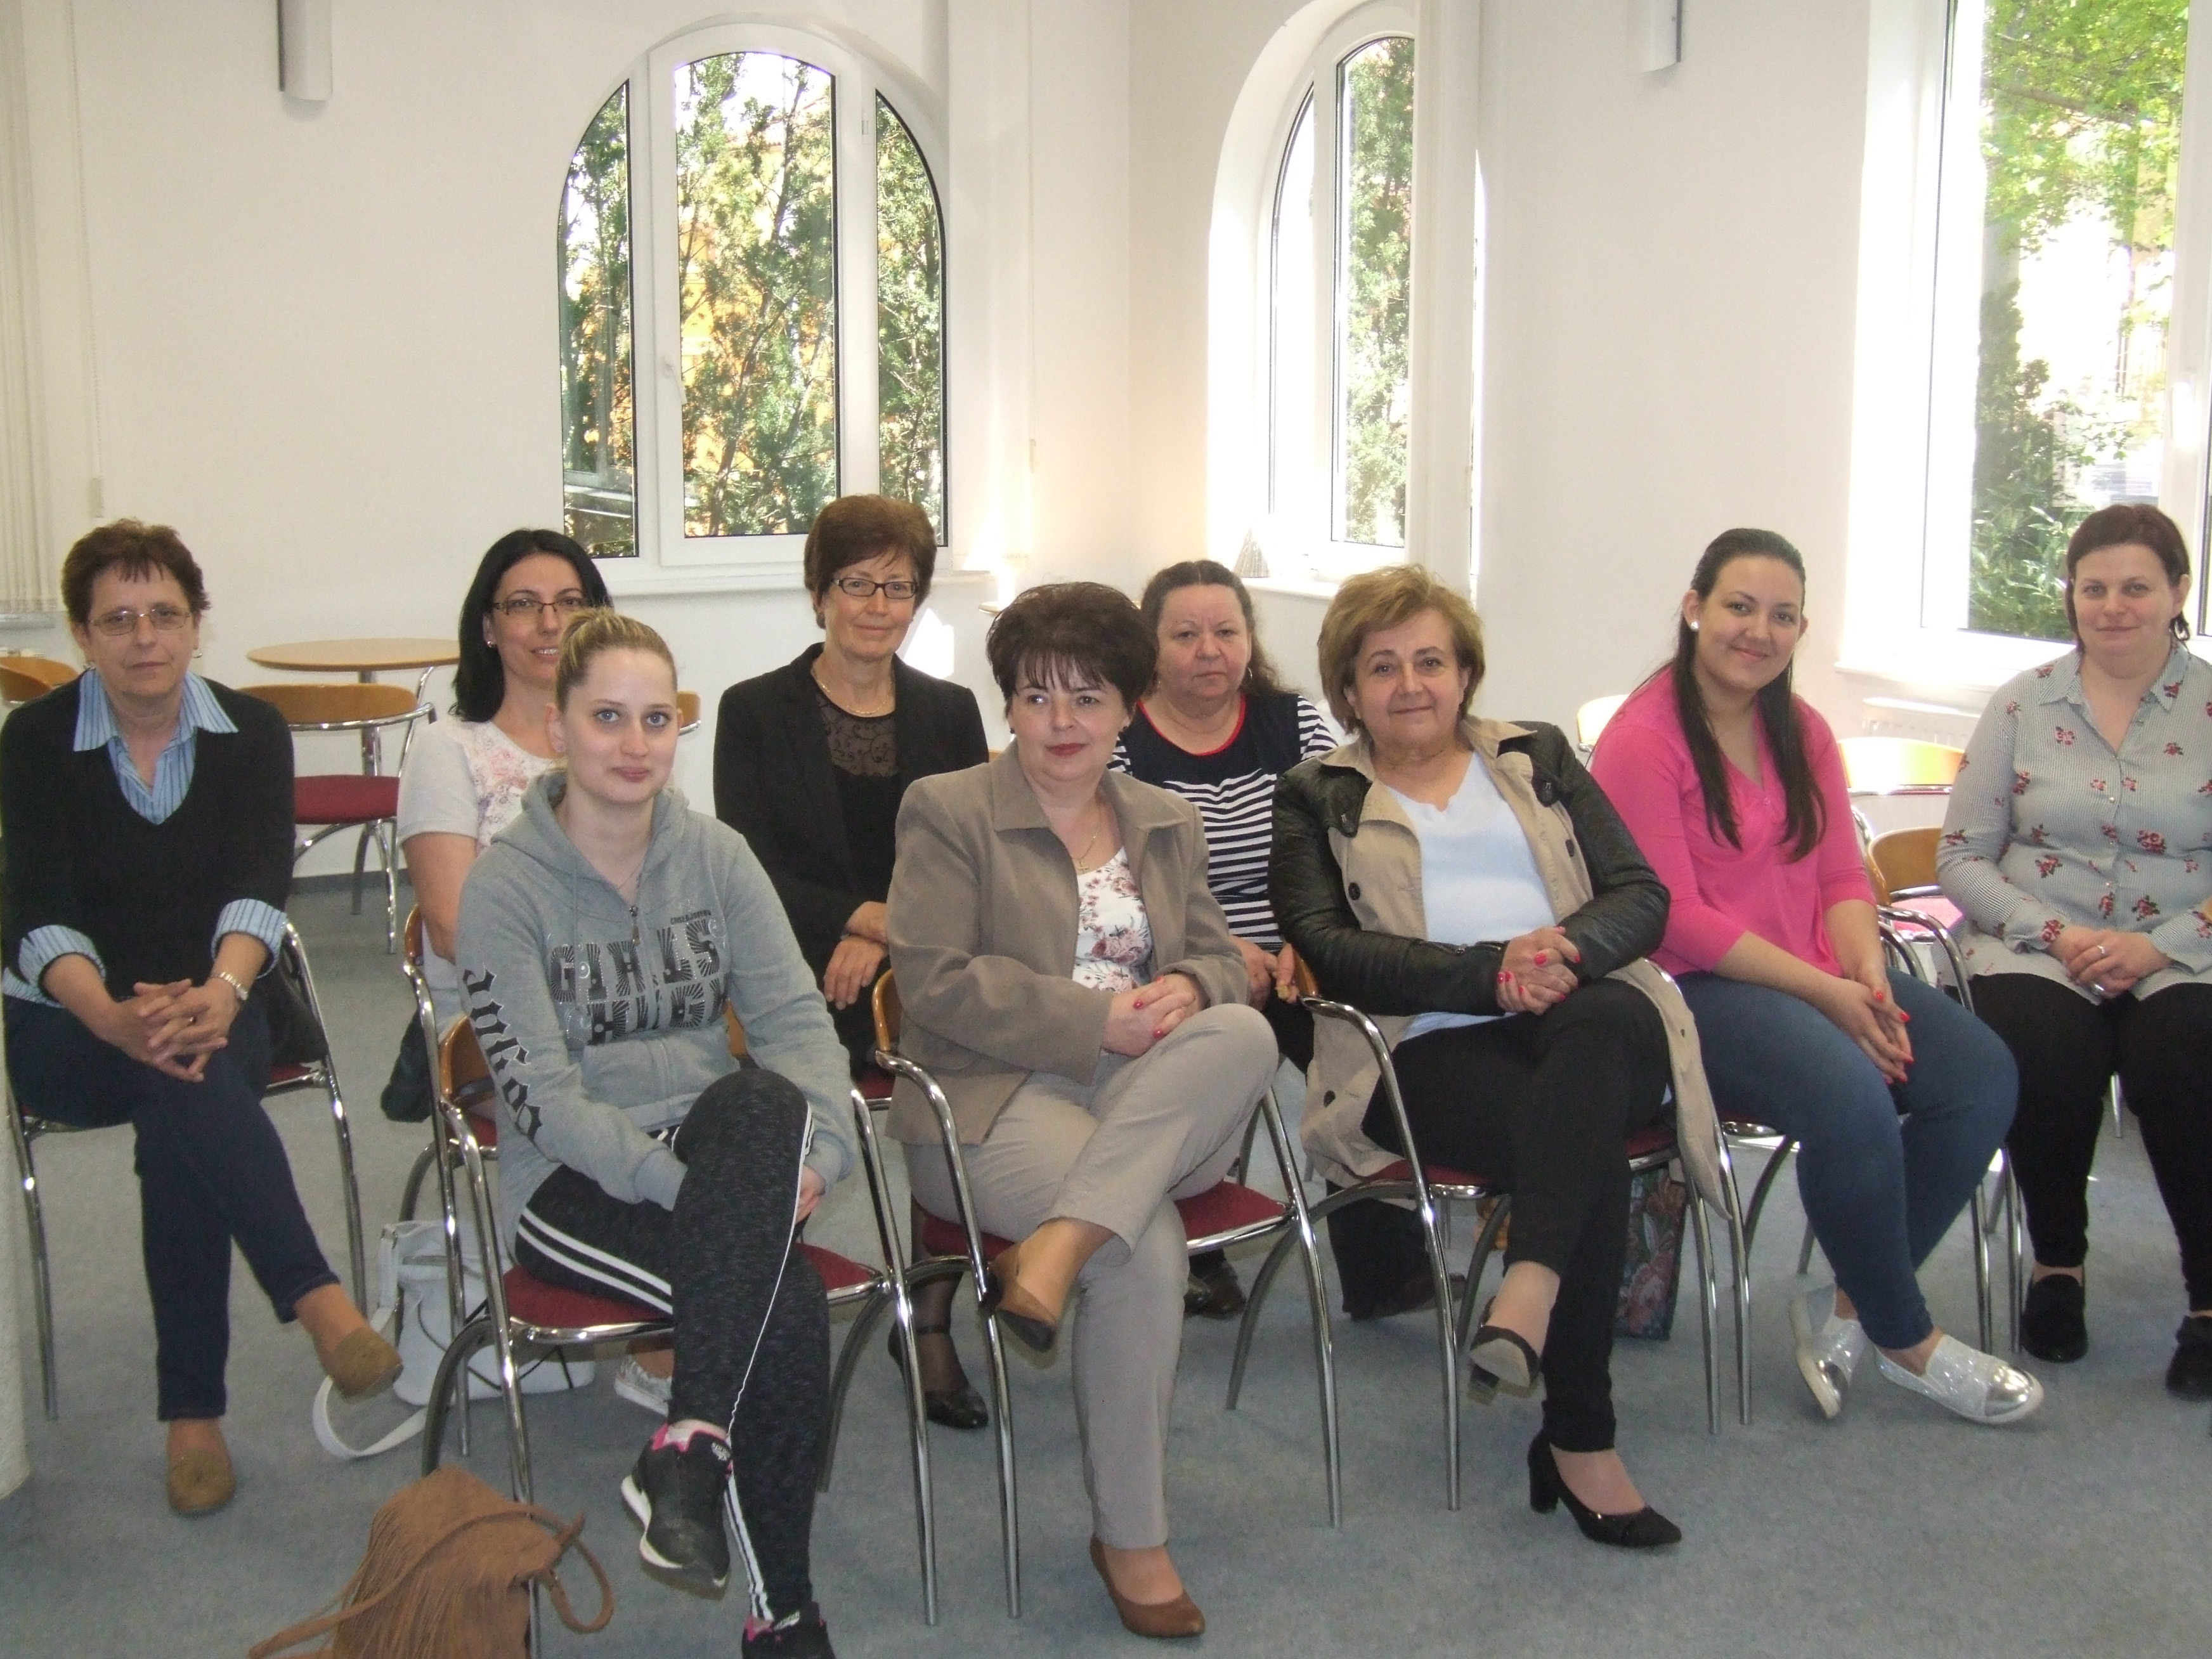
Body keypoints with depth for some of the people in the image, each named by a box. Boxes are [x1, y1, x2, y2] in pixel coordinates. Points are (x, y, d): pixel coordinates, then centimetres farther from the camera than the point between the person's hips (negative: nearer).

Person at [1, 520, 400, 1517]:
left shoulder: (251, 731, 1)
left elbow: (258, 888, -14)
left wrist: (220, 991, -37)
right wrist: (114, 1016, -37)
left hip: (214, 1007, 1)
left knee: (181, 1122, -33)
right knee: (186, 1082, -36)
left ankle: (193, 1414, -33)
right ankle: (317, 1301, -42)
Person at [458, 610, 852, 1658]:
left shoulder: (715, 856, 8)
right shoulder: (505, 885, -4)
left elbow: (796, 1016, -1)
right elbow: (542, 1095, -13)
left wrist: (812, 1151, -21)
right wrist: (683, 1188, -24)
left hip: (718, 1147, 4)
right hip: (570, 1187, -4)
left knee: (760, 1101, -35)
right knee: (787, 1307, -30)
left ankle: (686, 1447, -31)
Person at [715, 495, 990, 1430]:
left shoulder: (951, 713, 16)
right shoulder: (756, 712, 7)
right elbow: (750, 871, -2)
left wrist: (888, 934, -11)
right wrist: (860, 915, -16)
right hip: (806, 976, -2)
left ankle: (932, 1315, -16)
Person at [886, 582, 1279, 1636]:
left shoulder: (1167, 826, 20)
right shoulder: (948, 811, 3)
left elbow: (1222, 958, 17)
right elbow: (936, 984, -7)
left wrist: (1185, 988, -10)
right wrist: (1097, 1021, -16)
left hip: (1157, 1107, 5)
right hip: (995, 1101, -4)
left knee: (1245, 1033, -30)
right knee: (1146, 1239, -32)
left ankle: (1055, 1252, -37)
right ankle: (1128, 1537, -18)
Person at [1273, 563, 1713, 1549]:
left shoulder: (1539, 759, 24)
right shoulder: (1315, 801, 17)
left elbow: (1642, 896, 12)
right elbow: (1330, 950, -1)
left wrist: (1568, 947, -13)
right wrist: (1491, 972, -15)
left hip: (1590, 1019, 2)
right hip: (1430, 1050, -2)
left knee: (1604, 1022, -37)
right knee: (1589, 1148, -34)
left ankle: (1528, 1296, -51)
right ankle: (1581, 1442, -31)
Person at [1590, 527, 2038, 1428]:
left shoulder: (1801, 731, 14)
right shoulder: (1643, 740, -10)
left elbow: (1843, 875, 11)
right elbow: (1675, 919, -15)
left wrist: (1868, 976, -11)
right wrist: (1826, 994, -18)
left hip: (1818, 979, 8)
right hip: (1694, 990, -8)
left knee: (1982, 1073, -14)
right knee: (1851, 1094, -32)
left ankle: (1849, 1308, -2)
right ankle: (1907, 1339, -8)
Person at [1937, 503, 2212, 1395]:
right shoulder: (2023, 704, 7)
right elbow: (1960, 857, 5)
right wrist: (2055, 933, -10)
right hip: (2038, 952, 1)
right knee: (2045, 1057, -31)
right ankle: (2057, 1266, -4)